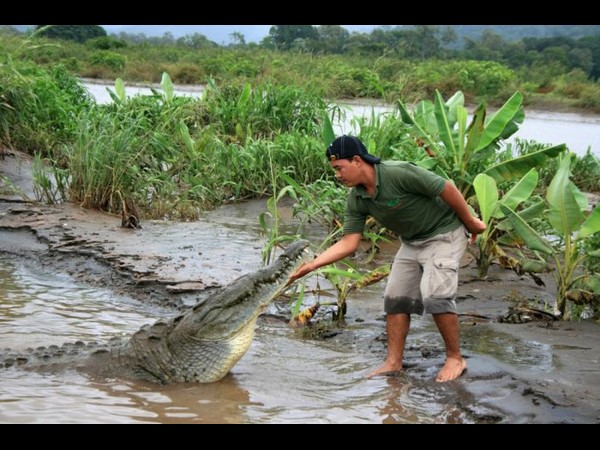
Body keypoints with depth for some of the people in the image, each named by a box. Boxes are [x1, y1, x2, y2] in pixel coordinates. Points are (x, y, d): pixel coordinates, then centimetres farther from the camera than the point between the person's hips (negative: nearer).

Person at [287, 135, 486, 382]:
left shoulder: (399, 173, -31)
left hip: (443, 233, -7)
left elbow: (446, 188, -23)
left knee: (435, 295, -20)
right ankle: (393, 362, 10)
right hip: (412, 242, 8)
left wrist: (470, 221, -11)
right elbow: (348, 242, -9)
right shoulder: (356, 199, -8)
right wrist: (311, 265, -19)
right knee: (395, 297, 2)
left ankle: (455, 359, -3)